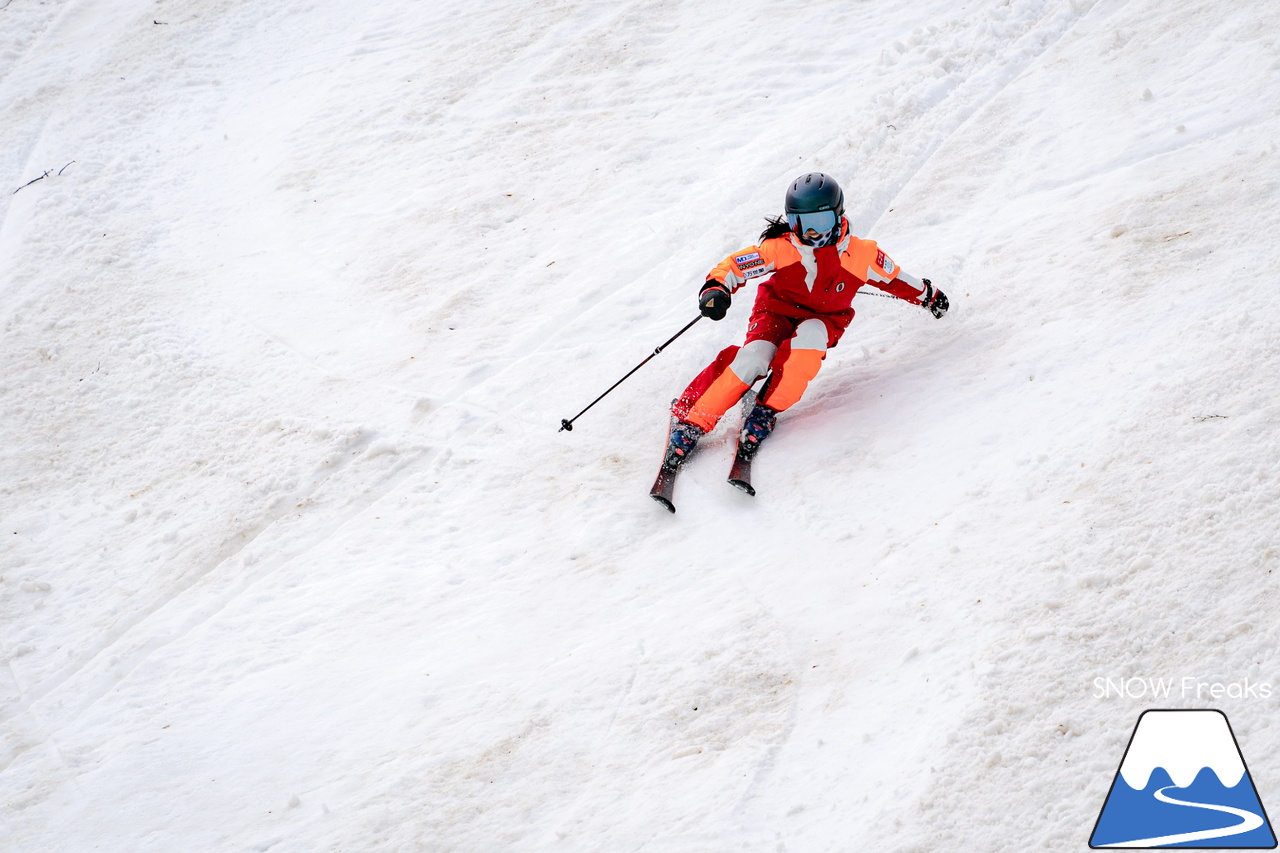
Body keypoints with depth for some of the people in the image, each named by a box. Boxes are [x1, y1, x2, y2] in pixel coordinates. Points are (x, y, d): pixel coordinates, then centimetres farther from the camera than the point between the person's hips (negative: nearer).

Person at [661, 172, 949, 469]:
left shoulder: (861, 254, -17)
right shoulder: (781, 248, -21)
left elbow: (893, 277, 2)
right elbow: (733, 266, -18)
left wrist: (927, 295, 17)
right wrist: (715, 288, -39)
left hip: (825, 319, 1)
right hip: (777, 310, -1)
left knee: (809, 336, -37)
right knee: (753, 357, -29)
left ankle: (766, 412, -26)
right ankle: (692, 421, -21)